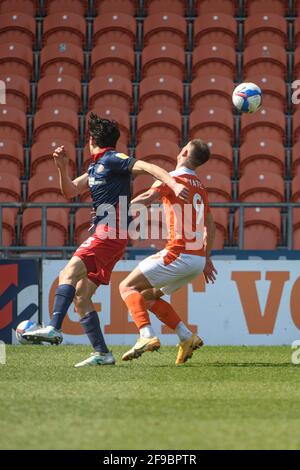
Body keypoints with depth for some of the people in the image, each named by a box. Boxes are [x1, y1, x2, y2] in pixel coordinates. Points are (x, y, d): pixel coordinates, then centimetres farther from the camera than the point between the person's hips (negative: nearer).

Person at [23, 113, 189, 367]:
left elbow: (148, 167, -15)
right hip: (104, 234, 10)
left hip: (111, 233, -10)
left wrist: (173, 184, -29)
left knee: (69, 274, -23)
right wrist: (63, 167, 7)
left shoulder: (112, 159, -6)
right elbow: (70, 191, 24)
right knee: (80, 296, 6)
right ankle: (102, 353, 4)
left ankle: (54, 328, -36)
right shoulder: (96, 166, 21)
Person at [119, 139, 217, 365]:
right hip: (198, 259, 8)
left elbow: (148, 198, -21)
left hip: (179, 254, -8)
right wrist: (207, 258, 32)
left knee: (128, 286, -3)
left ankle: (147, 336, -23)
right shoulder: (200, 187, 20)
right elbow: (210, 226, 26)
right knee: (148, 294, 19)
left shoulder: (172, 178, -4)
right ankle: (187, 337, 7)